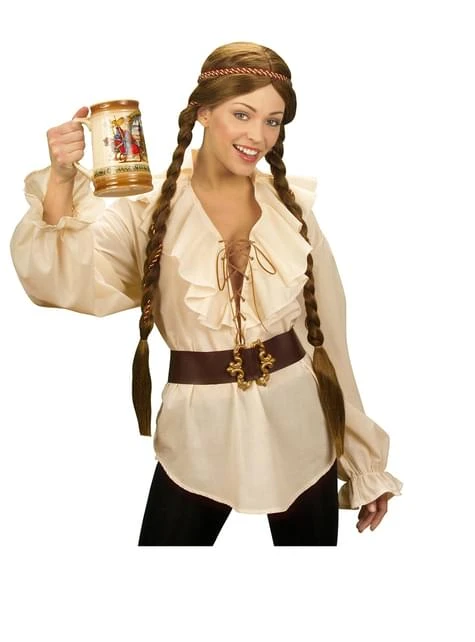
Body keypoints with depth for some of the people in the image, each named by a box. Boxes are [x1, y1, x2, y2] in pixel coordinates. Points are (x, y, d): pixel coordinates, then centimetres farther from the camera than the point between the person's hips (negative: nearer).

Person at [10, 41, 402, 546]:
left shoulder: (294, 204, 1)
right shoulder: (148, 208, -5)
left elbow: (329, 332, 3)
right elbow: (60, 280, -20)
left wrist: (366, 462, 6)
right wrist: (61, 179, -36)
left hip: (300, 433, 2)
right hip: (199, 438, -2)